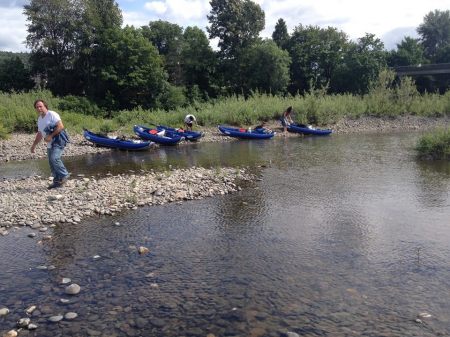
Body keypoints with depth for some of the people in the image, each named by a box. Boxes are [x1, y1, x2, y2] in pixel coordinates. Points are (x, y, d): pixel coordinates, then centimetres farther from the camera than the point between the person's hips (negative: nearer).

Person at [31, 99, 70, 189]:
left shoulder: (52, 114, -9)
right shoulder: (39, 119, 17)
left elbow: (61, 126, -19)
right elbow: (40, 134, 27)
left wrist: (50, 136, -20)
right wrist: (34, 145, 24)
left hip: (58, 141, -9)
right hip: (50, 144, 9)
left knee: (54, 158, -24)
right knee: (52, 163, 7)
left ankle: (64, 175, -8)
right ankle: (57, 181, 16)